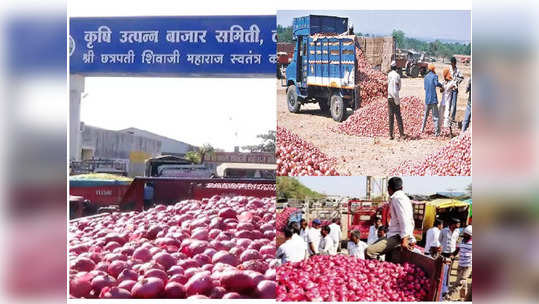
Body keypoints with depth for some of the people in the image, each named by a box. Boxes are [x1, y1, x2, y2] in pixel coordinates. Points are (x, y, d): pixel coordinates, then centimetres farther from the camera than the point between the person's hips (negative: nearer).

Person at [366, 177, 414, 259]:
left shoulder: (398, 198, -14)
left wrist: (404, 239, -25)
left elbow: (404, 220, -22)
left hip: (397, 237, -11)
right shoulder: (401, 197, 17)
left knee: (369, 251, -24)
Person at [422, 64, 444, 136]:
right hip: (433, 99, -6)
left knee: (426, 115, 20)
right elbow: (436, 83, -26)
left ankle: (422, 129, 25)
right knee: (435, 116, -4)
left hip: (427, 99, 6)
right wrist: (441, 86, -9)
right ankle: (437, 132, -5)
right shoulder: (434, 76, -6)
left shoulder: (426, 77, 13)